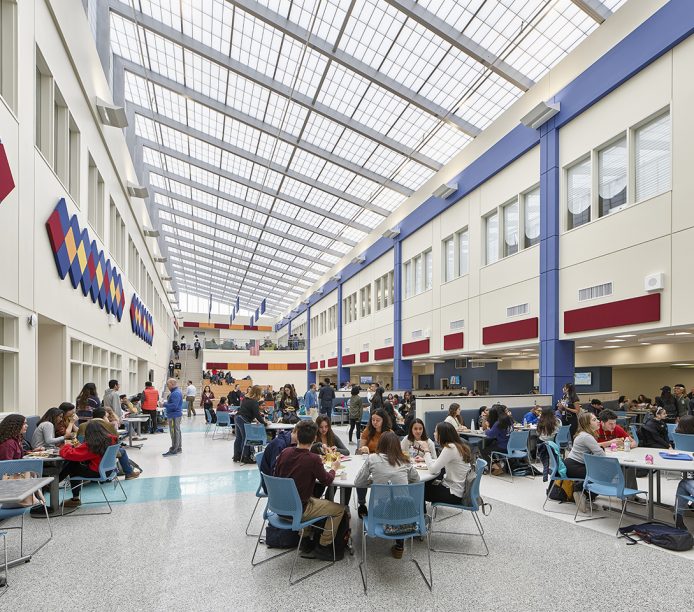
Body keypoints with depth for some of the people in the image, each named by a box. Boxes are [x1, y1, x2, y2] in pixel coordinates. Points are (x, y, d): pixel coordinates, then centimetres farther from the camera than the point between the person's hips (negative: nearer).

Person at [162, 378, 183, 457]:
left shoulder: (176, 393, -19)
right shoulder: (175, 392, 15)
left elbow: (174, 405, -27)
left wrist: (164, 405, -16)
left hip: (174, 416, -11)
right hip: (174, 415, 11)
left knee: (174, 433, -6)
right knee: (177, 432, 16)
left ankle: (173, 450, -2)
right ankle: (178, 449, 24)